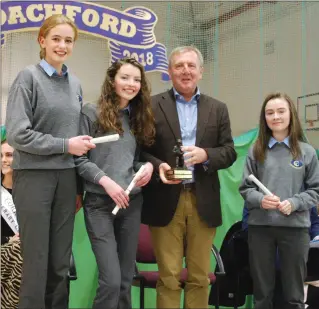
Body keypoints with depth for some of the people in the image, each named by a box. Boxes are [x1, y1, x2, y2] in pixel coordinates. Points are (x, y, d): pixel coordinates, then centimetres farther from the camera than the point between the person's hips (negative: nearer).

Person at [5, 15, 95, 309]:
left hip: (66, 176, 5)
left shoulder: (75, 83, 11)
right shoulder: (28, 77, -6)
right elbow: (17, 134, -14)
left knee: (60, 260, 10)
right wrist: (66, 145, -12)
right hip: (34, 176, -5)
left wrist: (81, 170, 13)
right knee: (37, 260, 0)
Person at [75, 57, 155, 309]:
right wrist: (106, 181, -19)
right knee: (111, 280, -10)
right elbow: (79, 159, -7)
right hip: (100, 203, -5)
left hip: (132, 202, 6)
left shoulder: (138, 117, 14)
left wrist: (147, 166, -3)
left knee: (126, 279, 10)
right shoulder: (92, 112, -3)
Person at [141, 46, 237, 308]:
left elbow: (229, 152, 7)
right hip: (166, 201, -2)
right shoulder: (152, 106, 4)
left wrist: (205, 154, -13)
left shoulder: (218, 109, 12)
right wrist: (158, 166, -17)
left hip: (203, 202, 2)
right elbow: (140, 149, 2)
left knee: (200, 276, 9)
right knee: (168, 277, 3)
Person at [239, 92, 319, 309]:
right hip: (260, 226, 1)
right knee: (262, 292, 14)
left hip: (295, 227, 0)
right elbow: (245, 188, 4)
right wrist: (260, 200, -16)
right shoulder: (256, 151, 3)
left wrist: (293, 203, -15)